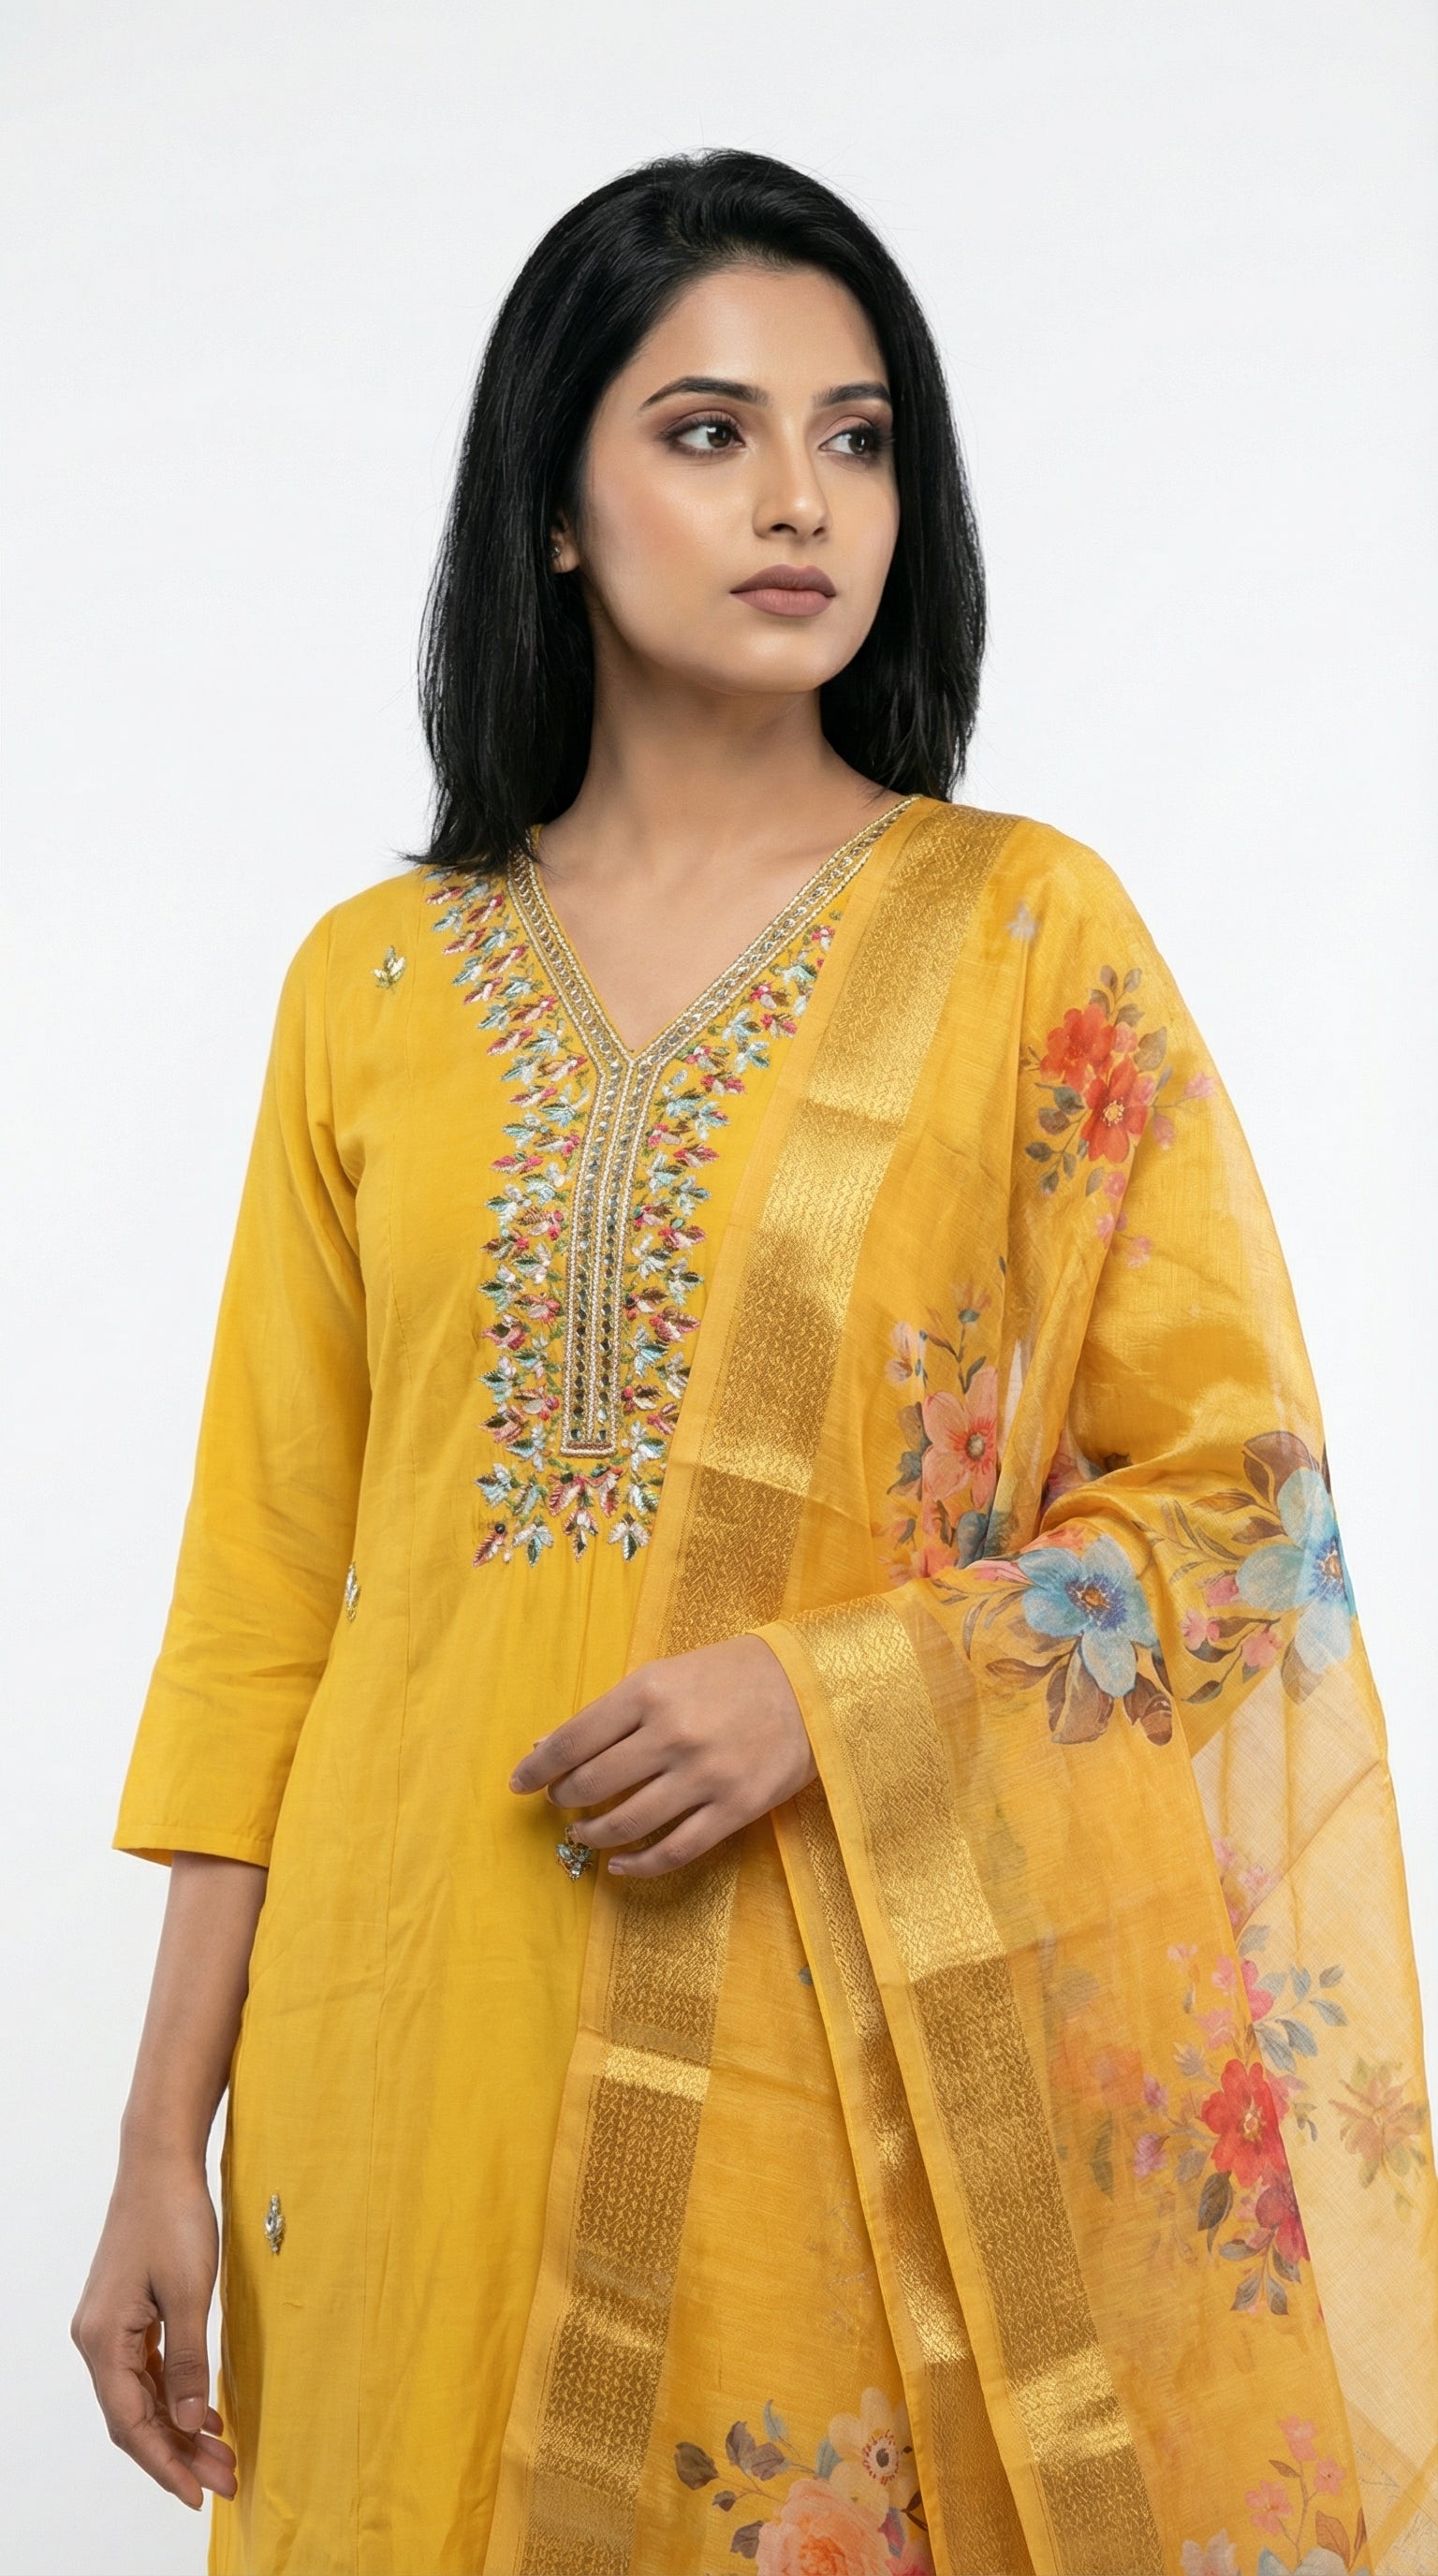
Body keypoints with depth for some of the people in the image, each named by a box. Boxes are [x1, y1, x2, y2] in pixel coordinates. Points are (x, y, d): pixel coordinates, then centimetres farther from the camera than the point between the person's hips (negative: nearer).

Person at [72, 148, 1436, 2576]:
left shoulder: (1023, 929, 0)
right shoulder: (375, 985, 6)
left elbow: (1239, 1492, -1)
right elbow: (268, 1594, 6)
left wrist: (827, 1689, -15)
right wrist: (168, 2145, 3)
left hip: (877, 2044, -2)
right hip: (440, 2048, 2)